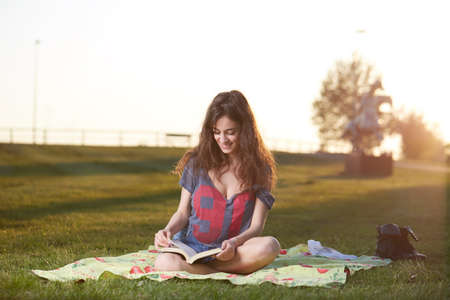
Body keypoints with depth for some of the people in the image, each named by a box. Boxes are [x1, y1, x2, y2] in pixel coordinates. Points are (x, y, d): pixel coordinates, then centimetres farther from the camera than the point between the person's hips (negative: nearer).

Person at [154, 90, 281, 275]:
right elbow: (183, 212, 10)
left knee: (269, 246, -35)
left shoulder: (259, 170, 3)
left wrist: (234, 243, -25)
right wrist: (169, 230, -13)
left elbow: (256, 227, -2)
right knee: (164, 262, -36)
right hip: (190, 246, 0)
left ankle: (194, 269, -21)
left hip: (232, 252, 1)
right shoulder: (197, 162, 6)